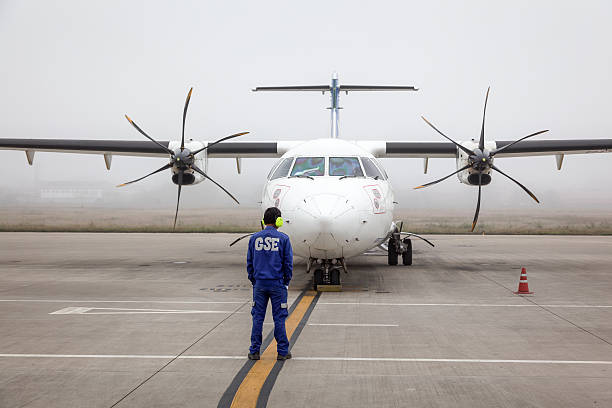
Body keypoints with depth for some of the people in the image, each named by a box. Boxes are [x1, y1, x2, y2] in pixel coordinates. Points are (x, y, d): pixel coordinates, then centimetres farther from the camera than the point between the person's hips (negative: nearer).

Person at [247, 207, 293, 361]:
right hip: (277, 284, -2)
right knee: (279, 318, 4)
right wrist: (286, 282, 7)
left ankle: (254, 351, 10)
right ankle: (282, 352, 8)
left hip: (259, 284, 2)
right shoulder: (283, 238, -5)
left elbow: (249, 262, 7)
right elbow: (288, 263, -3)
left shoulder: (254, 238, 3)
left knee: (257, 318, 8)